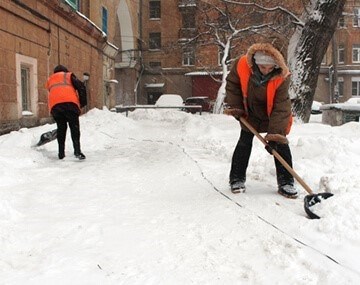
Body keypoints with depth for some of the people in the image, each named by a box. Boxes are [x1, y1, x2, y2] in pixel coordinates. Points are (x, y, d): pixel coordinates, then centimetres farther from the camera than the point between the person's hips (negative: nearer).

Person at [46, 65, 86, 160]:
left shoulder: (50, 80, 36)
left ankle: (61, 153, 13)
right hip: (70, 102, -3)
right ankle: (77, 151, -15)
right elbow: (81, 87, 9)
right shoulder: (68, 75, 24)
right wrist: (82, 102, 14)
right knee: (74, 127, -2)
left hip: (54, 105, 3)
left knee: (61, 128, 14)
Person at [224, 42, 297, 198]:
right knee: (244, 143, 1)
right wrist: (236, 107, -11)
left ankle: (285, 182, 5)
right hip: (250, 113, 1)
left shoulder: (282, 77, -31)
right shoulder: (241, 65, -27)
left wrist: (275, 134, -35)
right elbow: (232, 84, -7)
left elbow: (280, 107, -31)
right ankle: (237, 179, 13)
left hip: (273, 114, -1)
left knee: (281, 144, -5)